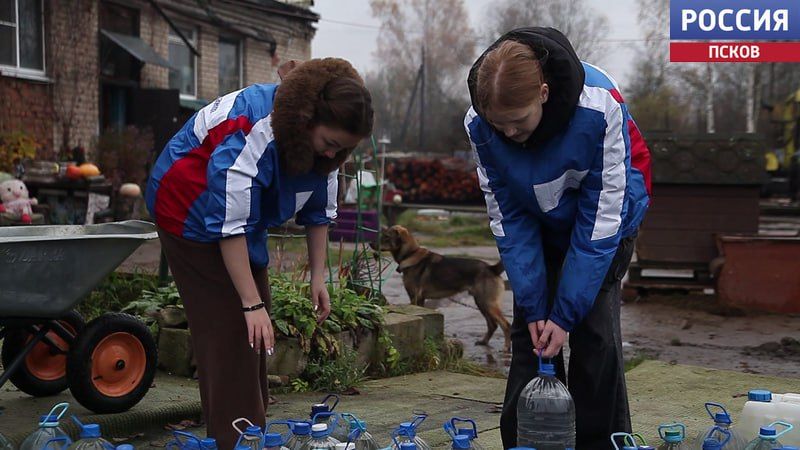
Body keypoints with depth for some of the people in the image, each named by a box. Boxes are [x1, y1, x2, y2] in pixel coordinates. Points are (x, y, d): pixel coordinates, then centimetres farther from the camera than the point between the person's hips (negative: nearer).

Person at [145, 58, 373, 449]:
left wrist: (318, 277, -2)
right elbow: (229, 225, -37)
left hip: (245, 221, 8)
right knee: (228, 329, -14)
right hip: (192, 213, -8)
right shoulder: (251, 133, -36)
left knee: (255, 334, 6)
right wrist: (252, 304, -37)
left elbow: (319, 210, 2)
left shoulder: (319, 137, -11)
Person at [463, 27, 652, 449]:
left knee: (596, 332, -11)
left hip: (607, 214, -2)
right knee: (528, 333, -4)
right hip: (539, 222, 3)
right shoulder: (479, 124, -27)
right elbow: (508, 216, -17)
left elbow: (601, 216, -30)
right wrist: (533, 305, -20)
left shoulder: (599, 108, -37)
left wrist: (567, 313, -29)